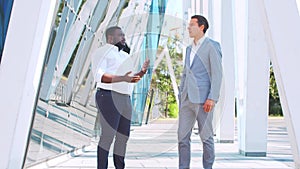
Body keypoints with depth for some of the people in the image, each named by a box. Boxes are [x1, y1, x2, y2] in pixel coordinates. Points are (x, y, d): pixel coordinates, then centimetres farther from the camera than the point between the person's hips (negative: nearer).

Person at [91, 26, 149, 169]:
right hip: (109, 97, -8)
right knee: (108, 136, -11)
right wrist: (123, 78, -26)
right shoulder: (102, 51, -2)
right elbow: (98, 75, -16)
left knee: (123, 136, 9)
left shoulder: (123, 55, 23)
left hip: (125, 100, 8)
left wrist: (142, 72, 9)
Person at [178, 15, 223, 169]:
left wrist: (212, 98, -19)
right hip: (187, 99, 7)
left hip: (203, 98, -7)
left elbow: (217, 74, -11)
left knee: (206, 136, 1)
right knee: (182, 136, 4)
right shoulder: (189, 48, 19)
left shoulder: (212, 46, -5)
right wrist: (181, 96, 17)